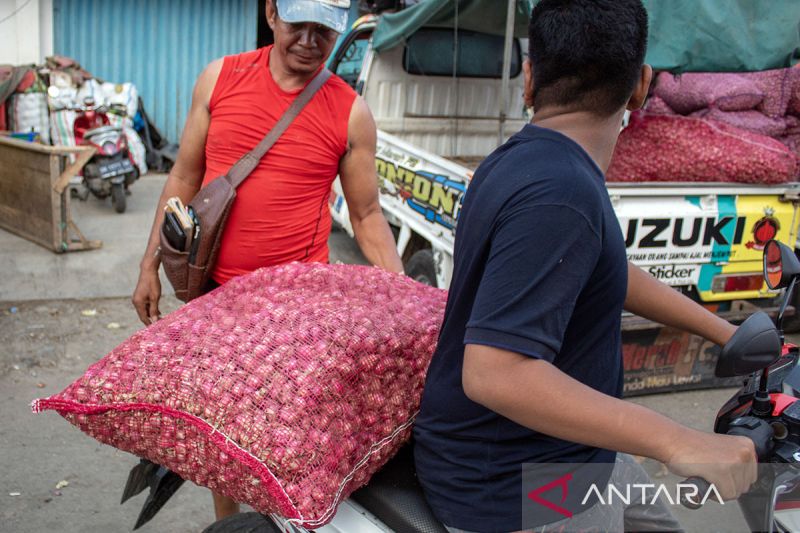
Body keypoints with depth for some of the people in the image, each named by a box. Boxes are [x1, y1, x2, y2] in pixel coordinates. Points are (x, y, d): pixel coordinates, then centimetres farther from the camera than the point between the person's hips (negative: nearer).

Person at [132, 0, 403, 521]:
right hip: (214, 287, 2)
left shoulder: (351, 113, -4)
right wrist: (151, 266, 8)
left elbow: (367, 215, 2)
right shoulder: (220, 79, 1)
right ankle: (226, 520, 35)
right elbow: (184, 178, 8)